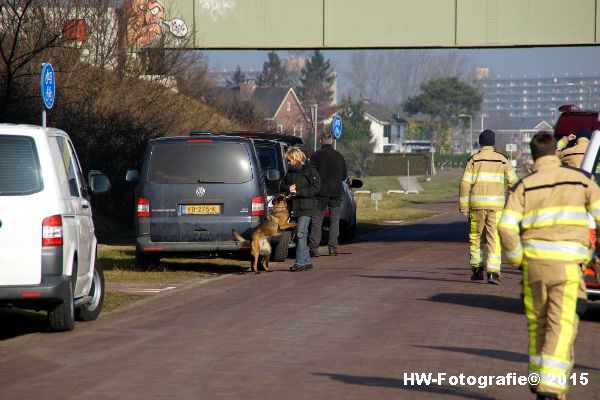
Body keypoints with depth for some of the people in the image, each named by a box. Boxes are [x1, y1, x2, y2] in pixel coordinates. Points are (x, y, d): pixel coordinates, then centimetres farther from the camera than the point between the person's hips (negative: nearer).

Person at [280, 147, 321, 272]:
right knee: (299, 235, 9)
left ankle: (300, 262, -13)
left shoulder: (310, 170, -6)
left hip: (306, 207, -8)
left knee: (301, 234, -13)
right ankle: (306, 261, 16)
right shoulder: (290, 171, 16)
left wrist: (298, 191, -17)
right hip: (294, 207, 8)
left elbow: (315, 188, -13)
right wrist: (288, 188, -7)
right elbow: (282, 185, 17)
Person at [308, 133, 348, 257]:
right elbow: (344, 176, 12)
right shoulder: (339, 156, 7)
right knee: (335, 221, 9)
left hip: (321, 192, -3)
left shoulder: (316, 155, -4)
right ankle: (333, 248, 4)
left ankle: (314, 248, -7)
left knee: (316, 221, -1)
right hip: (336, 192, 3)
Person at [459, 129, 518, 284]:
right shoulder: (502, 160, 6)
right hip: (496, 204, 0)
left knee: (475, 236, 14)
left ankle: (477, 270, 14)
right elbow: (513, 181, 5)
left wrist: (463, 206, -3)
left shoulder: (474, 159, 1)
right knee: (494, 238, 0)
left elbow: (466, 183, -5)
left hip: (477, 203, 0)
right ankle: (492, 272, -10)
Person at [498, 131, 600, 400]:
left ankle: (538, 378, 29)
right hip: (567, 264, -1)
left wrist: (518, 260, 5)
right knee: (561, 325, -2)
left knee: (537, 321, 18)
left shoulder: (525, 186, 4)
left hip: (534, 262, 1)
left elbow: (506, 228, -8)